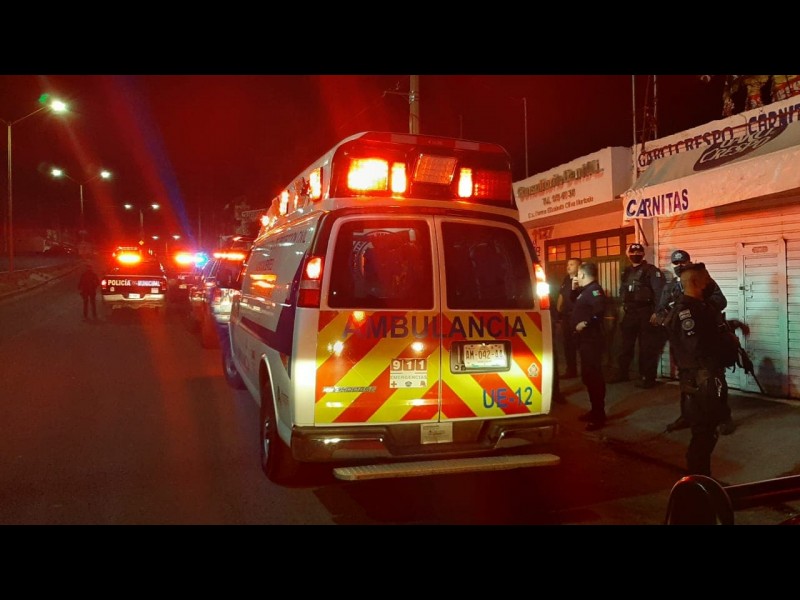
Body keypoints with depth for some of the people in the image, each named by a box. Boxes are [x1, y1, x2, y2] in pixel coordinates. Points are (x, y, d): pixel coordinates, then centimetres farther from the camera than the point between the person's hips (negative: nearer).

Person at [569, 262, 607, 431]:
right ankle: (594, 411, 25)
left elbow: (599, 311, -30)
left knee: (594, 376, -9)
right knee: (588, 376, 15)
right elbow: (576, 302, 30)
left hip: (591, 340, -11)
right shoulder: (585, 290, 16)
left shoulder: (594, 289, -15)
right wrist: (575, 288, 18)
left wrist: (585, 323, -27)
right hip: (585, 339, 11)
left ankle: (599, 417, -6)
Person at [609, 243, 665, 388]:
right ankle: (622, 373, 24)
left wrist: (657, 312, -19)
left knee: (647, 347, -1)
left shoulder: (651, 270, -8)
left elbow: (659, 292, -15)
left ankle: (647, 377, 5)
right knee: (626, 344, 14)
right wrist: (623, 305, 11)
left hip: (645, 312, -7)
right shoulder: (626, 271, 13)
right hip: (630, 312, 7)